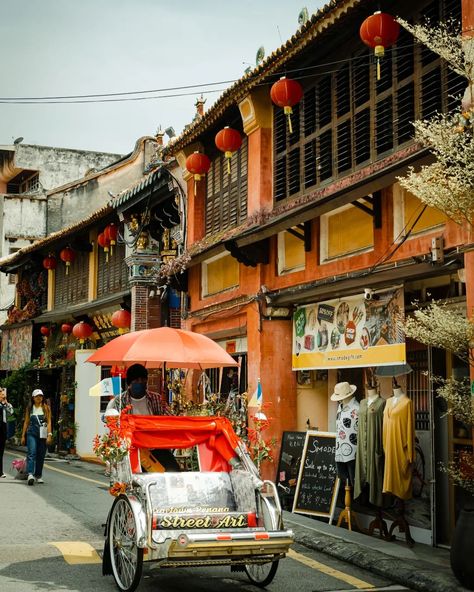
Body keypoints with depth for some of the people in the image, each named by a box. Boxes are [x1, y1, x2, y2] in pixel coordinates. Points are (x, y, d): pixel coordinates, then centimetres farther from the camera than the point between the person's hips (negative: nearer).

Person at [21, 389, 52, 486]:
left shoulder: (46, 408, 5)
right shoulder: (29, 408, 9)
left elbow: (49, 422, 1)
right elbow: (26, 422, 14)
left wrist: (49, 435, -9)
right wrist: (23, 436, 11)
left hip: (43, 434, 0)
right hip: (31, 434, 0)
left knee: (41, 456, 5)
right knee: (31, 453, -15)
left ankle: (38, 475, 17)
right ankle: (30, 474, -26)